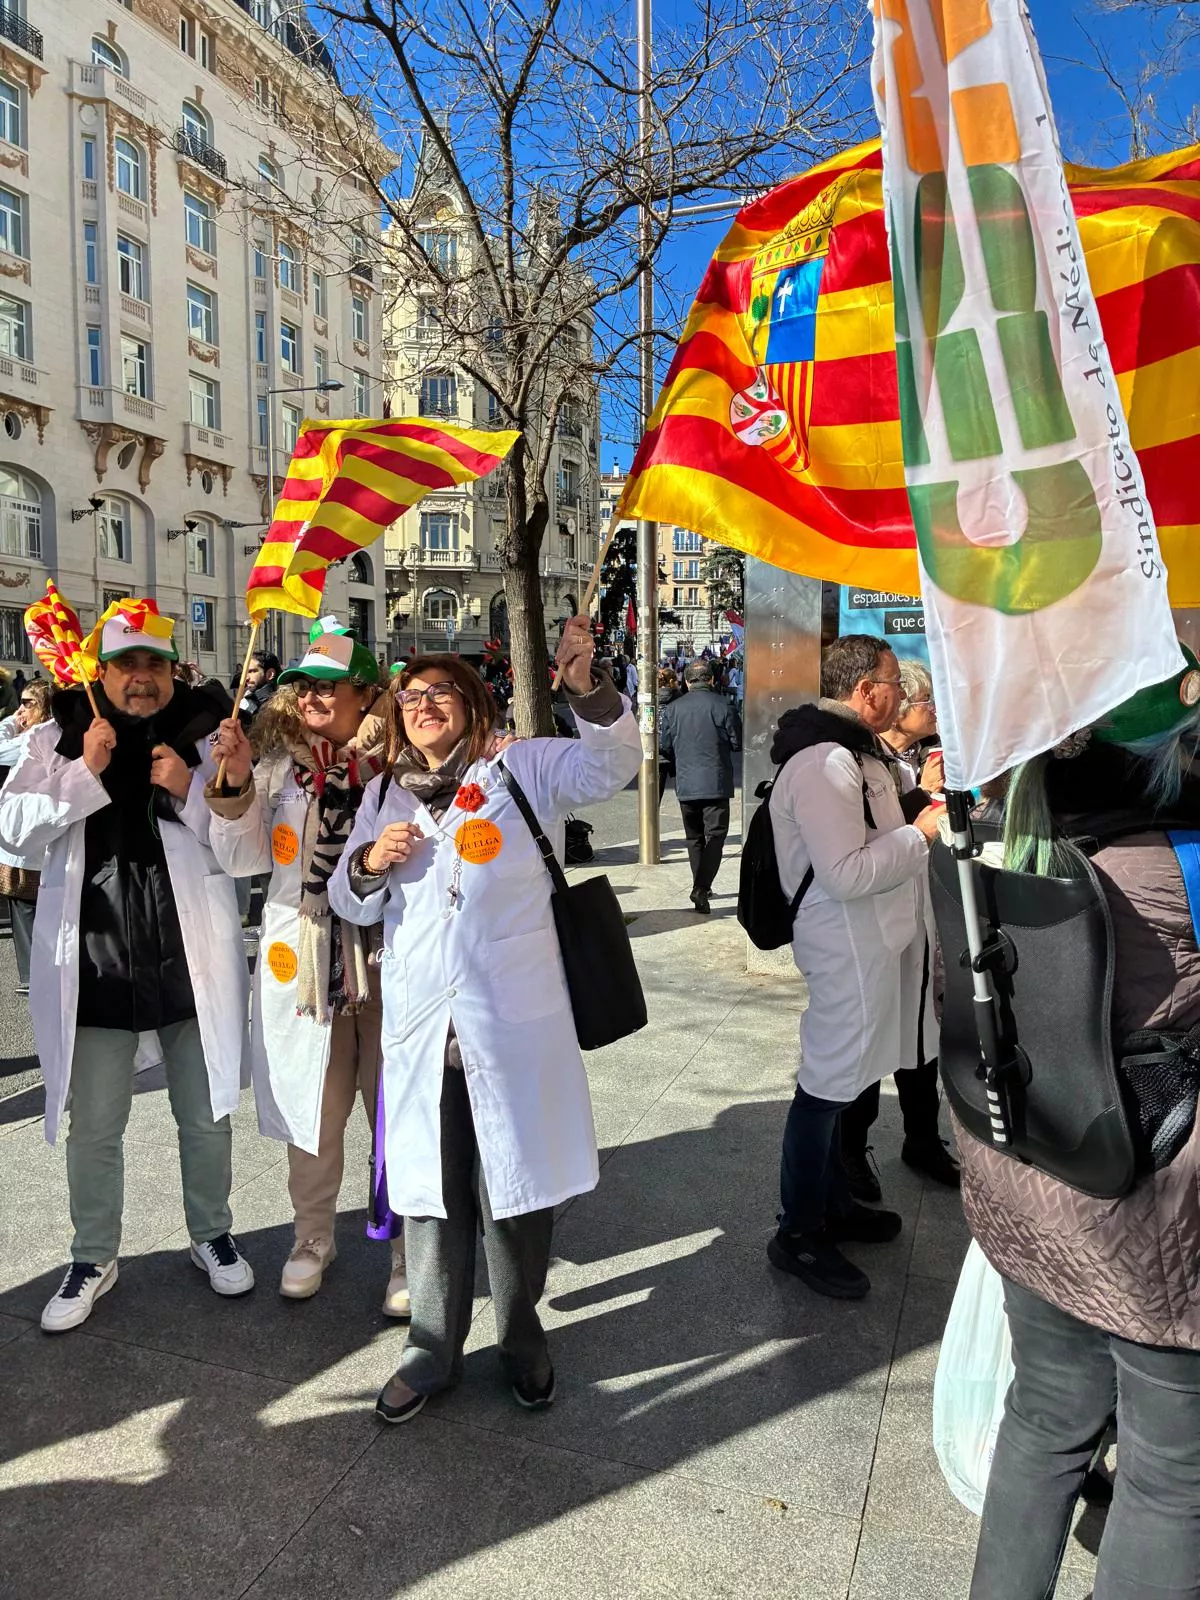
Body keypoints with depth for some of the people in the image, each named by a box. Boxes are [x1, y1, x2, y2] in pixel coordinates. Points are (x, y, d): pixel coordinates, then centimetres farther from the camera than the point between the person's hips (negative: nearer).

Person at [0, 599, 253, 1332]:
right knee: (93, 1127, 12)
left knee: (206, 1117, 13)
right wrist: (87, 771, -16)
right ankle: (94, 1258, 33)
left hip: (191, 960, 0)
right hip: (94, 960, 1)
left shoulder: (206, 738, 0)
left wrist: (191, 793, -17)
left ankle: (212, 1235, 35)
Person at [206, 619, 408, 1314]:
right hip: (303, 960, 3)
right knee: (313, 1110, 17)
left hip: (390, 960, -3)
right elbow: (243, 858, 3)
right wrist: (236, 784, -11)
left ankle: (413, 1255, 26)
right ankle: (314, 1239, 40)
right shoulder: (281, 761, 3)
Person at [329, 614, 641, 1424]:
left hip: (513, 1023, -3)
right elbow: (350, 903, 16)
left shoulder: (522, 767, 0)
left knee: (517, 1185, 9)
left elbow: (612, 763, -15)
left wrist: (587, 687, -33)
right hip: (420, 1025, 3)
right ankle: (435, 1348, 32)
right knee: (430, 1191, 12)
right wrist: (370, 864, -7)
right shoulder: (384, 794, 13)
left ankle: (521, 1335, 32)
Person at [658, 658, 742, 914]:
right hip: (716, 784, -3)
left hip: (685, 785, 3)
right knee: (714, 836, -1)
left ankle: (701, 887, 23)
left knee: (694, 838, 16)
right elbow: (737, 743, -3)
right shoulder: (723, 706, -8)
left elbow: (664, 747, 8)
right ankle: (701, 889, -14)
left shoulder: (673, 709, 1)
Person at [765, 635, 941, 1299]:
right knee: (830, 1082, 0)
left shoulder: (853, 749, 13)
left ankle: (833, 1203, 37)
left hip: (868, 939, 11)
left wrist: (921, 814, 9)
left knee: (841, 1075, 20)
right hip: (848, 942, -11)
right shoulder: (825, 762, -22)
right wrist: (922, 832, -18)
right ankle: (799, 1234, 16)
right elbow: (847, 873, -27)